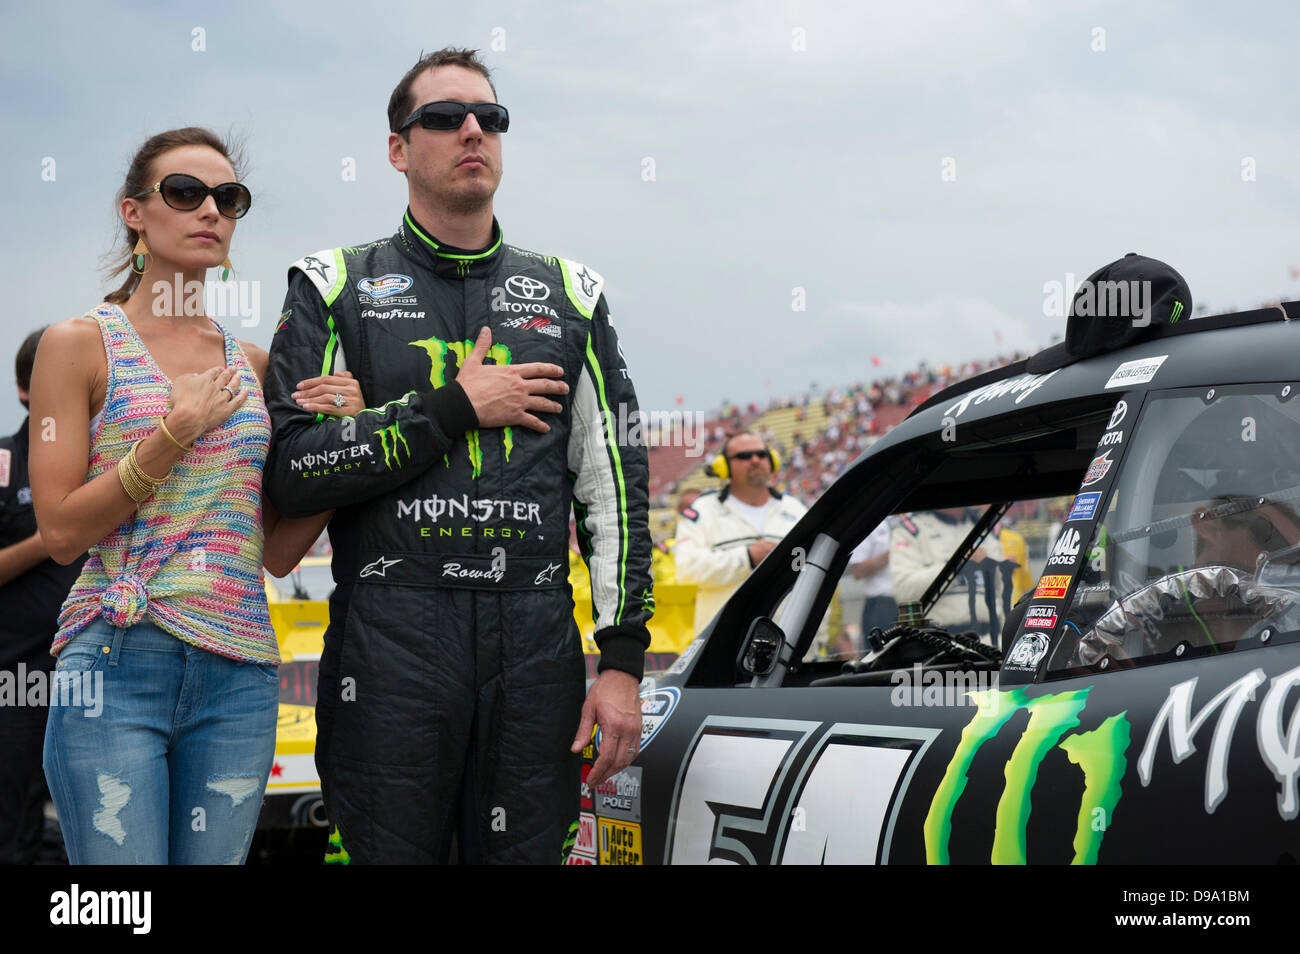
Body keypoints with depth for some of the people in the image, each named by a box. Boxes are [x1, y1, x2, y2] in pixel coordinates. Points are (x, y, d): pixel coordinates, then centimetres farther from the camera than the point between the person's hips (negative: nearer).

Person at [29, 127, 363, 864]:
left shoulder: (254, 366, 13)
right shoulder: (80, 344, 2)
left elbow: (278, 552, 12)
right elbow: (61, 532, -4)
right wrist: (175, 435, -11)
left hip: (240, 673, 4)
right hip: (117, 660, -4)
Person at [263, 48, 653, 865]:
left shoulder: (569, 294, 14)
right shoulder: (337, 289, 7)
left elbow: (615, 482, 10)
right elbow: (291, 472, -4)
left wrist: (624, 659, 3)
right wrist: (455, 408, -7)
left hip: (538, 642, 2)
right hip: (389, 638, -2)